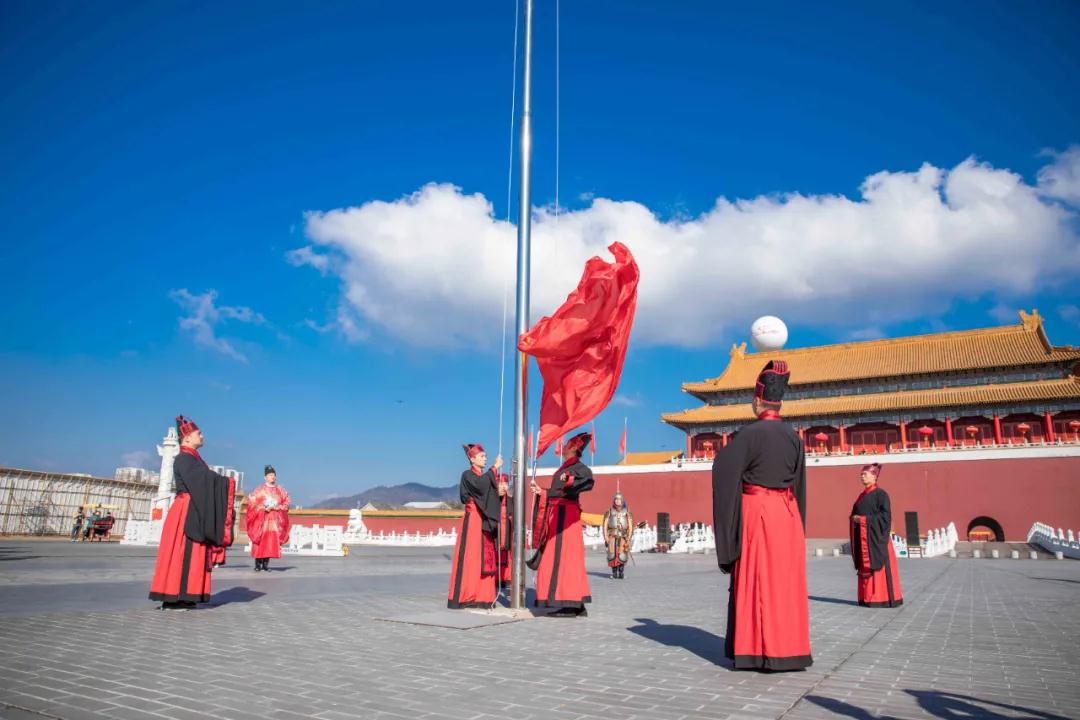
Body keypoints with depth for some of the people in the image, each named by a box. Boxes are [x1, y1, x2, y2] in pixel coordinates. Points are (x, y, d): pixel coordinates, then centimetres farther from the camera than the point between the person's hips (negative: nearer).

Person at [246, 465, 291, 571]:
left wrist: (278, 507, -5)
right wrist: (263, 508, -13)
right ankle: (258, 563, -3)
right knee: (260, 540, -8)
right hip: (262, 518, -3)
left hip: (275, 519, 3)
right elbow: (252, 502, -2)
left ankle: (266, 563, 3)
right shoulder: (260, 489, 3)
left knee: (272, 540, -2)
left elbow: (286, 502, 13)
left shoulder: (280, 490, 12)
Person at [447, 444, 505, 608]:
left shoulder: (486, 476, 18)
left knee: (485, 555, 4)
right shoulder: (467, 475, -3)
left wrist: (500, 493, -6)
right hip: (473, 519, -7)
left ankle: (483, 595, 8)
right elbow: (480, 486, -24)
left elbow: (491, 498, 15)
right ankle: (464, 596, -6)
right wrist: (495, 467, -17)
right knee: (470, 556, -9)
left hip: (485, 521, 7)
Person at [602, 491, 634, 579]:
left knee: (622, 554, -11)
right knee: (612, 554, -9)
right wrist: (605, 537, -3)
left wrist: (629, 538, -6)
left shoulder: (626, 512, 4)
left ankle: (621, 572, 4)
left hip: (623, 536, 0)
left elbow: (630, 526, 2)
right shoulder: (609, 512, 5)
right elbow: (605, 525, 5)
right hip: (612, 536, 1)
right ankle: (614, 572, 3)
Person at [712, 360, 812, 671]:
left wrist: (725, 449, 4)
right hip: (788, 512, 5)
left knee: (756, 580, 0)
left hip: (756, 510, -5)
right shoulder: (793, 436, 7)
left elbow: (724, 472, -15)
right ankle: (788, 649, 15)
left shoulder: (749, 433, -11)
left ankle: (757, 650, 4)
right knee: (786, 581, 10)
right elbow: (799, 482, 12)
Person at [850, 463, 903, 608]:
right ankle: (867, 597, 13)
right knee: (865, 567, 8)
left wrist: (864, 519, -18)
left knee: (878, 566, -5)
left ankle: (882, 598, 1)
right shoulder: (862, 495, 16)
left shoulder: (880, 494, -8)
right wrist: (854, 519, -2)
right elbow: (855, 513, 21)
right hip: (862, 538, 8)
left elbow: (885, 516, -15)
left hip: (875, 537, -8)